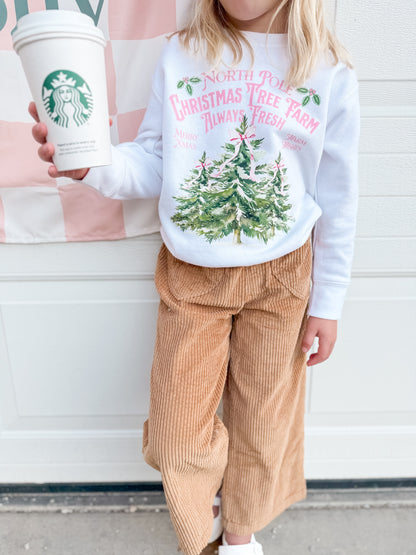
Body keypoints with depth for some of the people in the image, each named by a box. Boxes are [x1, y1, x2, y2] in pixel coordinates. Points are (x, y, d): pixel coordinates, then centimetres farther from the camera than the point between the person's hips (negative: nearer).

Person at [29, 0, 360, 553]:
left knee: (262, 422, 15)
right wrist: (91, 162, -21)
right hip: (189, 276, 1)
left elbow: (338, 201, 0)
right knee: (177, 437, 8)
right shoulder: (180, 55, 2)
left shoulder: (330, 70, -2)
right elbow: (153, 166, 1)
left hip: (280, 277, 0)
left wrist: (327, 303, 1)